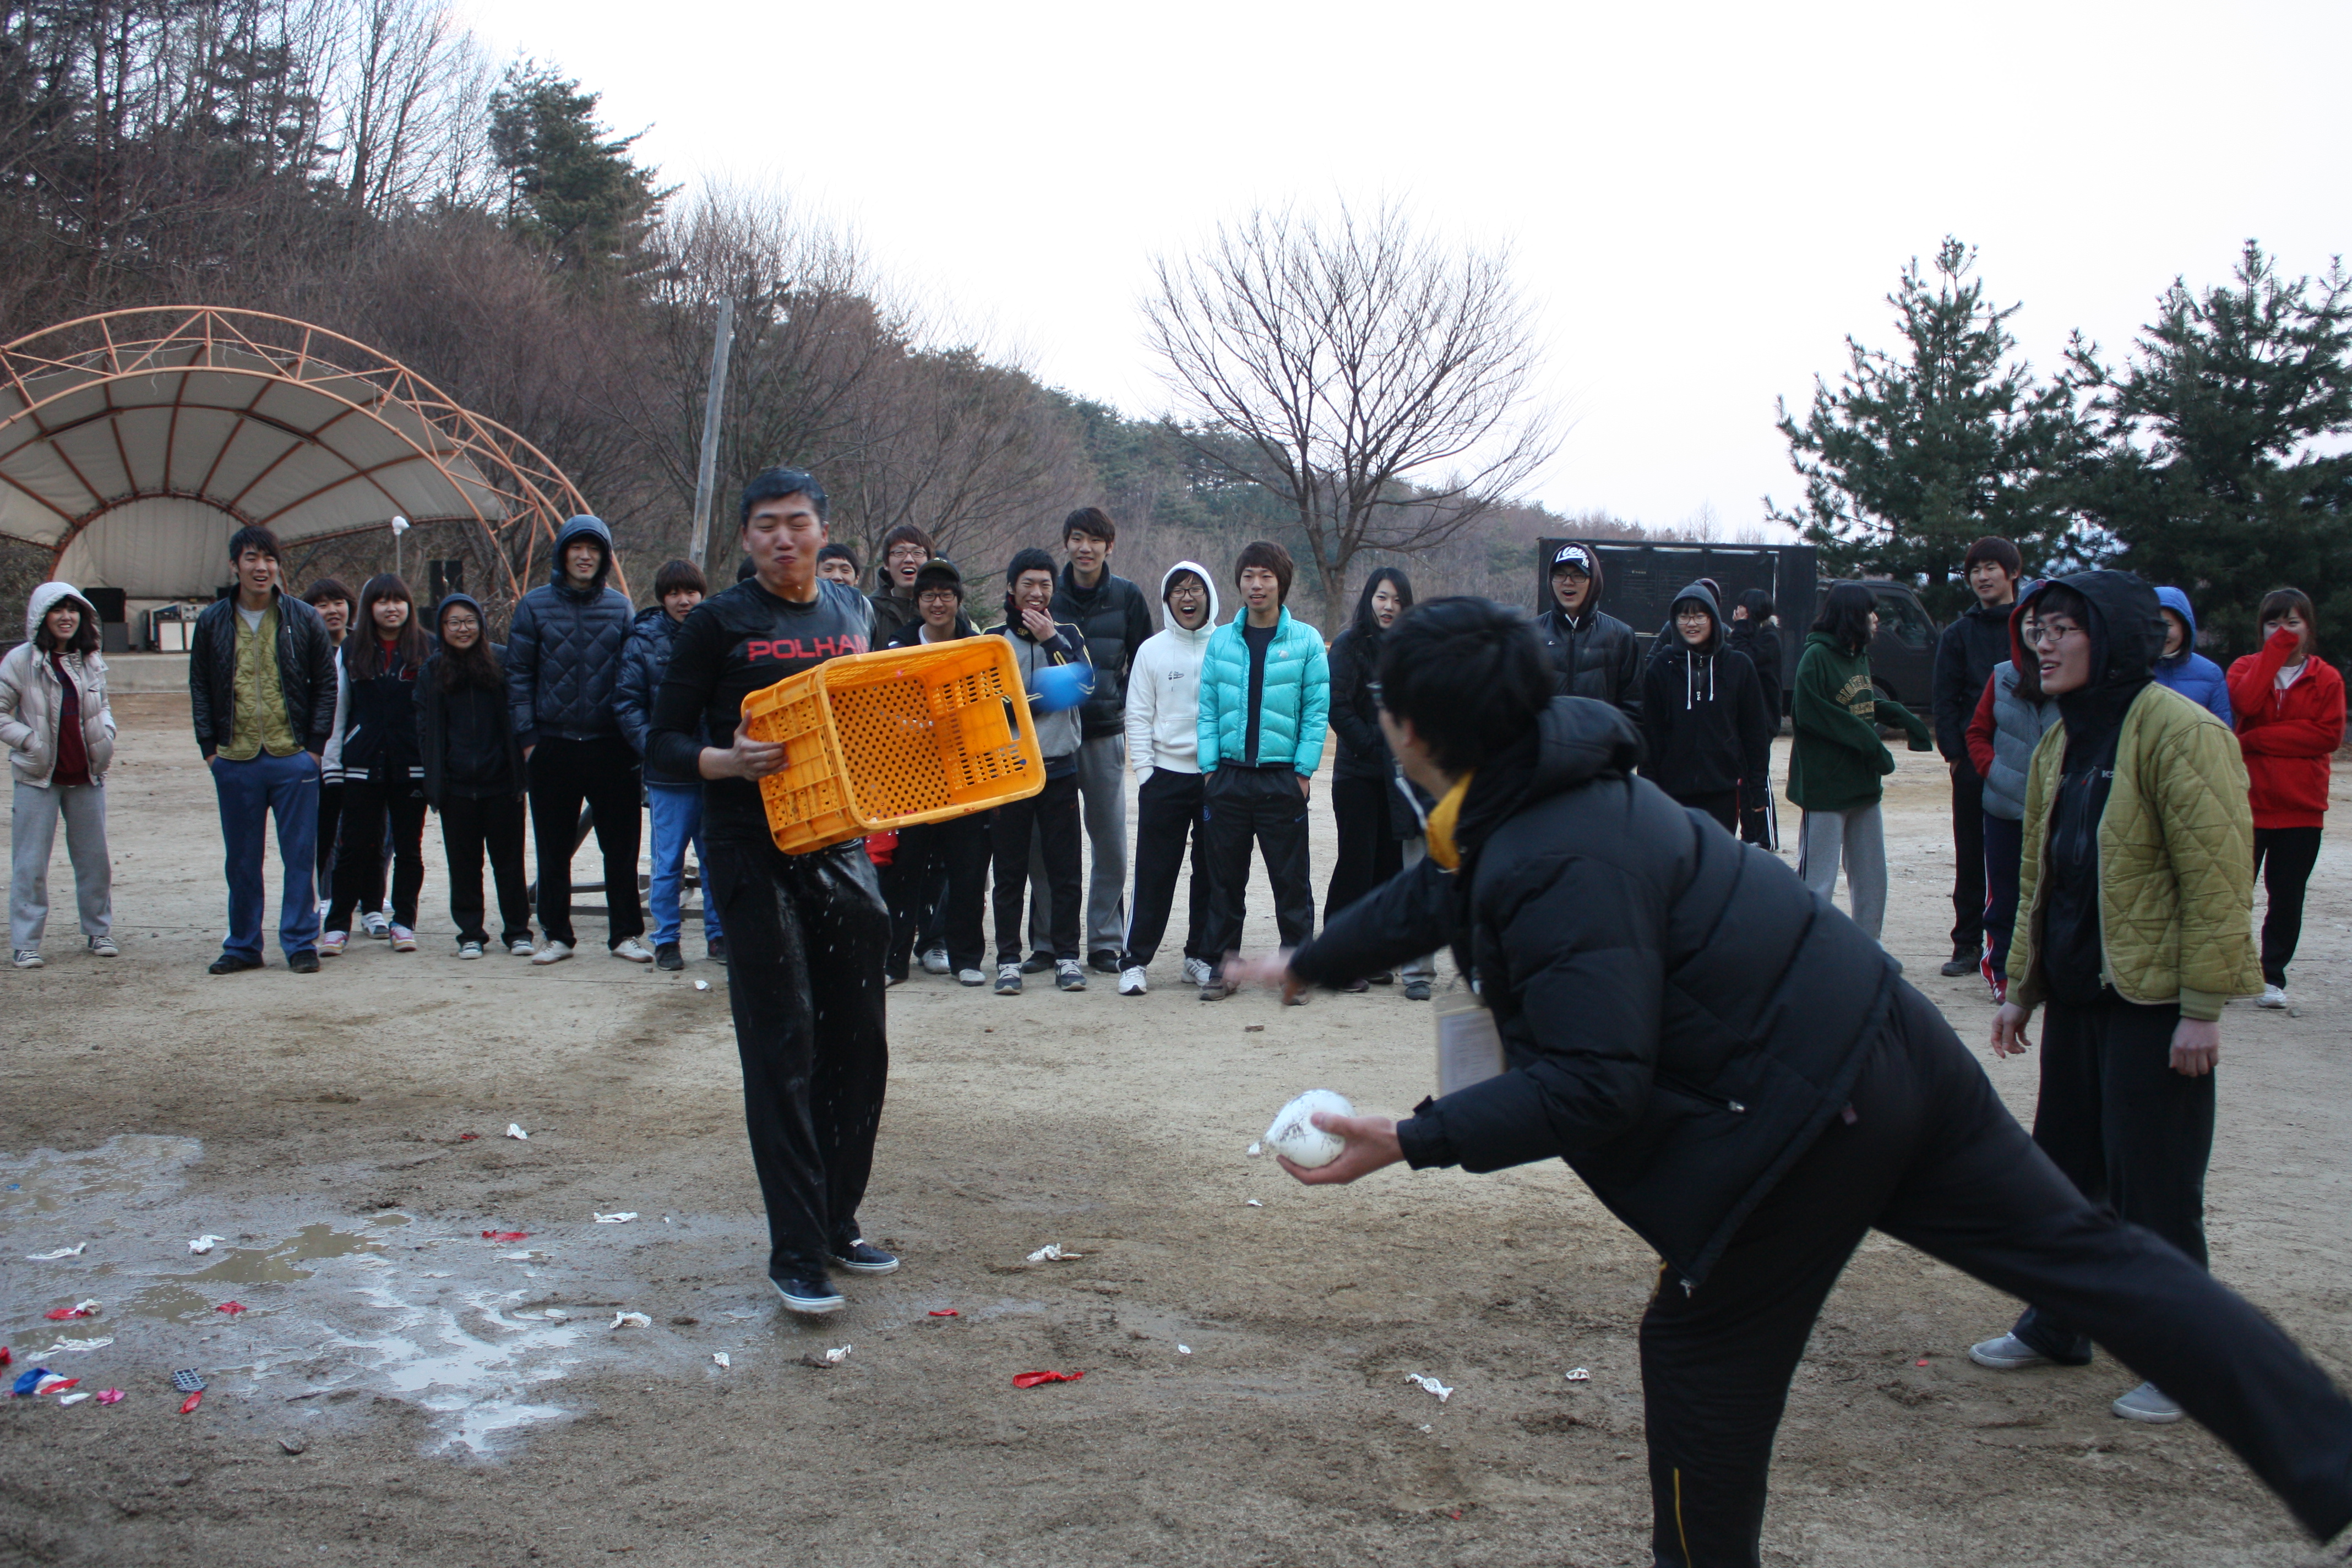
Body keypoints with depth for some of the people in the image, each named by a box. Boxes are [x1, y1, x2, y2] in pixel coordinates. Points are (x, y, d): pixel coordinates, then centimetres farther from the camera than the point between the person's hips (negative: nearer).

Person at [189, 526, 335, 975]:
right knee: (240, 861, 9)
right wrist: (209, 746, 3)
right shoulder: (213, 621, 6)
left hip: (293, 758, -2)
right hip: (235, 761, 2)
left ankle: (300, 943, 11)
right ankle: (243, 945, 19)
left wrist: (316, 745, -2)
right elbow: (200, 688, 11)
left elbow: (326, 685, 5)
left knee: (300, 856, 1)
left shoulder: (303, 619, 2)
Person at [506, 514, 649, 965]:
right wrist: (527, 736, -4)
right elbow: (519, 674, 3)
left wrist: (635, 735, 0)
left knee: (621, 847, 4)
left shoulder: (620, 606, 5)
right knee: (554, 850, 8)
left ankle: (626, 933, 14)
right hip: (553, 746, 0)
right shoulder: (535, 605, 2)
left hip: (610, 746, 0)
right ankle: (557, 935, 19)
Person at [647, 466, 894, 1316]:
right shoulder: (719, 623, -3)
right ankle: (794, 1252, 0)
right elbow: (665, 743, -3)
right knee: (782, 1052, -6)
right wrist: (732, 761, -22)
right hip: (755, 854, -5)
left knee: (859, 1045, 9)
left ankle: (837, 1222, 24)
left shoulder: (855, 613, 11)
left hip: (842, 849, 5)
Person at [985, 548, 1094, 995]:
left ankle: (1067, 956, 10)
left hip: (1059, 770, 1)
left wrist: (1050, 639, -12)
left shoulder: (1067, 634, 9)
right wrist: (1042, 698, -7)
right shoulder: (992, 640, 6)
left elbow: (1086, 683, -8)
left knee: (1065, 870, 2)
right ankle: (1008, 959, 9)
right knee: (1010, 872, 3)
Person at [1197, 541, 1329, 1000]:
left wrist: (1305, 769, -6)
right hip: (1229, 776, 2)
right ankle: (1222, 966, 18)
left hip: (1283, 777, -2)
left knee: (1291, 878, 2)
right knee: (1225, 878, 8)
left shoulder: (1306, 640, 1)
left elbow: (1317, 709, 0)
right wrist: (1209, 765, -1)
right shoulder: (1221, 640, 8)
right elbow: (1208, 708, 7)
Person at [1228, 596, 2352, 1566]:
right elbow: (1431, 897, 25)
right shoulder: (1549, 789, 8)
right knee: (2083, 1252, 15)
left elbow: (1592, 1088, -26)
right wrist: (1306, 964, 37)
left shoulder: (1555, 866, -24)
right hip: (1884, 1039, 10)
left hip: (1804, 1116, -9)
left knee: (1704, 1354, 11)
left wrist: (1412, 1142, -21)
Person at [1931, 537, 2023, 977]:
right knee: (1971, 857, 5)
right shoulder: (1959, 633, 7)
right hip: (1974, 760, 1)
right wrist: (1954, 750, -7)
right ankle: (1968, 944, 12)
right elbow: (1942, 698, 4)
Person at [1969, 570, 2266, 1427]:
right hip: (2076, 995, 8)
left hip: (2154, 1002, -8)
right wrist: (2020, 989, 16)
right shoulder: (2058, 745, 11)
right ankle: (2056, 1328, 32)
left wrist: (2203, 1006, -19)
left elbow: (2219, 878, -17)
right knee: (2063, 1168, 16)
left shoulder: (2180, 732, -14)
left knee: (2154, 1192, 1)